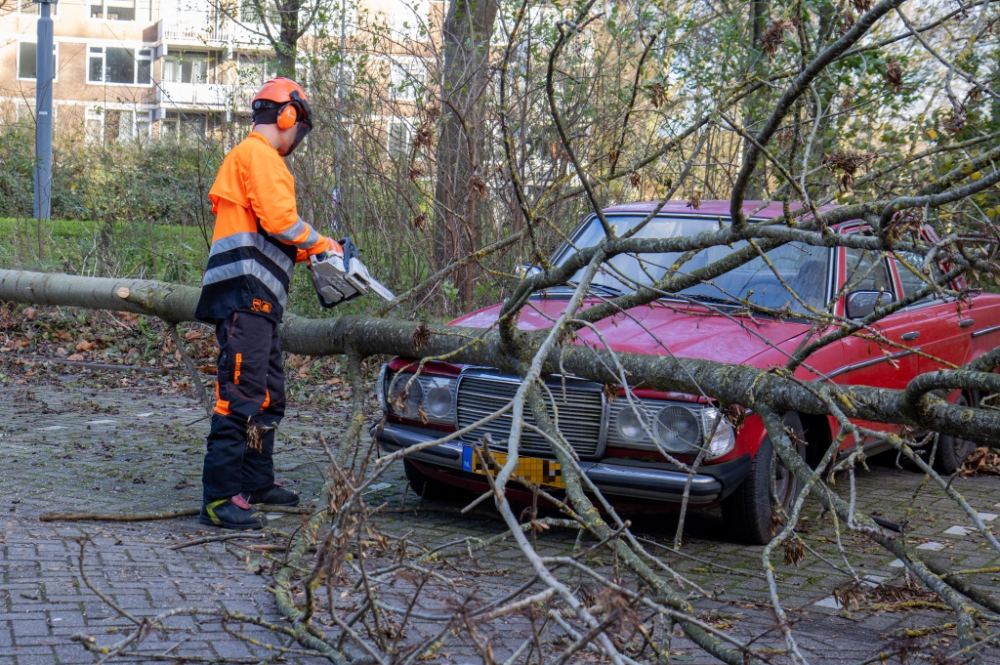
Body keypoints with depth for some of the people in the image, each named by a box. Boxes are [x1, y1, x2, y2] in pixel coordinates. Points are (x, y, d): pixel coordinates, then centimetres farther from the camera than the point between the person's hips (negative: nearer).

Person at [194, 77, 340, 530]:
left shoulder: (255, 157, 27)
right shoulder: (257, 154, -5)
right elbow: (278, 218, -16)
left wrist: (304, 251, 15)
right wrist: (320, 244, -2)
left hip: (257, 301, 11)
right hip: (245, 293, -11)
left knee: (269, 395, 18)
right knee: (241, 396, -14)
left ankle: (257, 483, 28)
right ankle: (219, 498, -15)